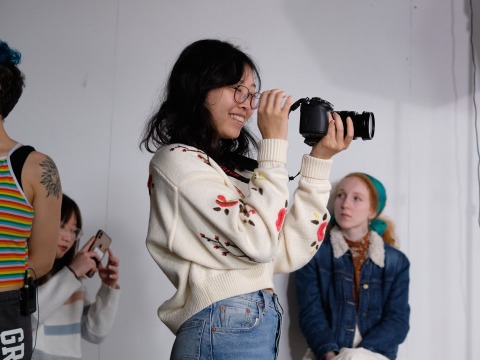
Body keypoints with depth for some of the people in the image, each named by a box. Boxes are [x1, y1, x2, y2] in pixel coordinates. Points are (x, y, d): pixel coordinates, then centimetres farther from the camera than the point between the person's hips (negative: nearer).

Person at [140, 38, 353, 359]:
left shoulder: (229, 168, 12)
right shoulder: (177, 160, -10)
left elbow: (289, 254, 6)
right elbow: (259, 242, -21)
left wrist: (320, 161, 5)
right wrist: (274, 143, -12)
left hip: (258, 328, 8)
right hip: (224, 331, -8)